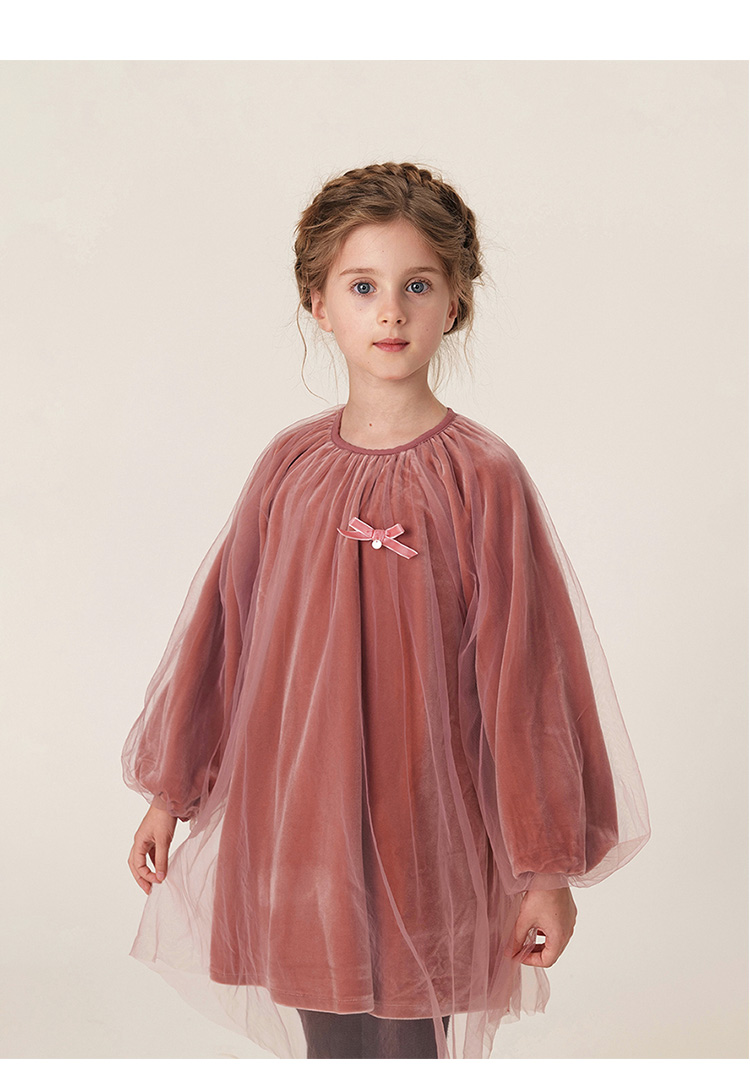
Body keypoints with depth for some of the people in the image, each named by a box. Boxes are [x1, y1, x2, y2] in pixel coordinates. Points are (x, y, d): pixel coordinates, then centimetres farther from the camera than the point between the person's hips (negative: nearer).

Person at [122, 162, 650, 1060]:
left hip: (424, 833, -3)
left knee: (410, 1040, 6)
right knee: (326, 1042, 14)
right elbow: (220, 633, 9)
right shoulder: (289, 465, 1)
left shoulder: (483, 478, -9)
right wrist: (169, 791, 14)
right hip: (294, 819, 4)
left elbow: (522, 675, -7)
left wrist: (547, 867, -5)